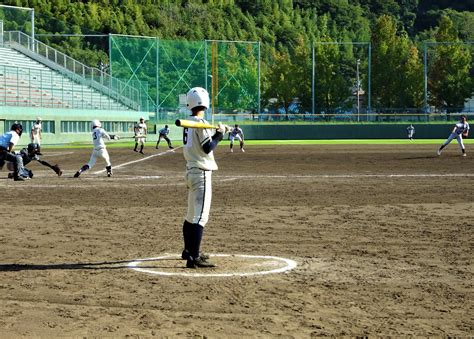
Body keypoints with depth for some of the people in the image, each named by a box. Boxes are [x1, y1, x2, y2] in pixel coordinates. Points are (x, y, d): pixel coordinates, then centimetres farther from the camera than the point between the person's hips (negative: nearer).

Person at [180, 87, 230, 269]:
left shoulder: (188, 123, 11)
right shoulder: (201, 123, -15)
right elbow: (208, 148, -19)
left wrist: (217, 133, 16)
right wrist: (220, 133, -7)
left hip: (191, 171, 10)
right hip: (201, 173, -10)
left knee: (191, 214, 21)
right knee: (200, 217, -12)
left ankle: (189, 251, 35)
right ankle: (194, 258, -17)